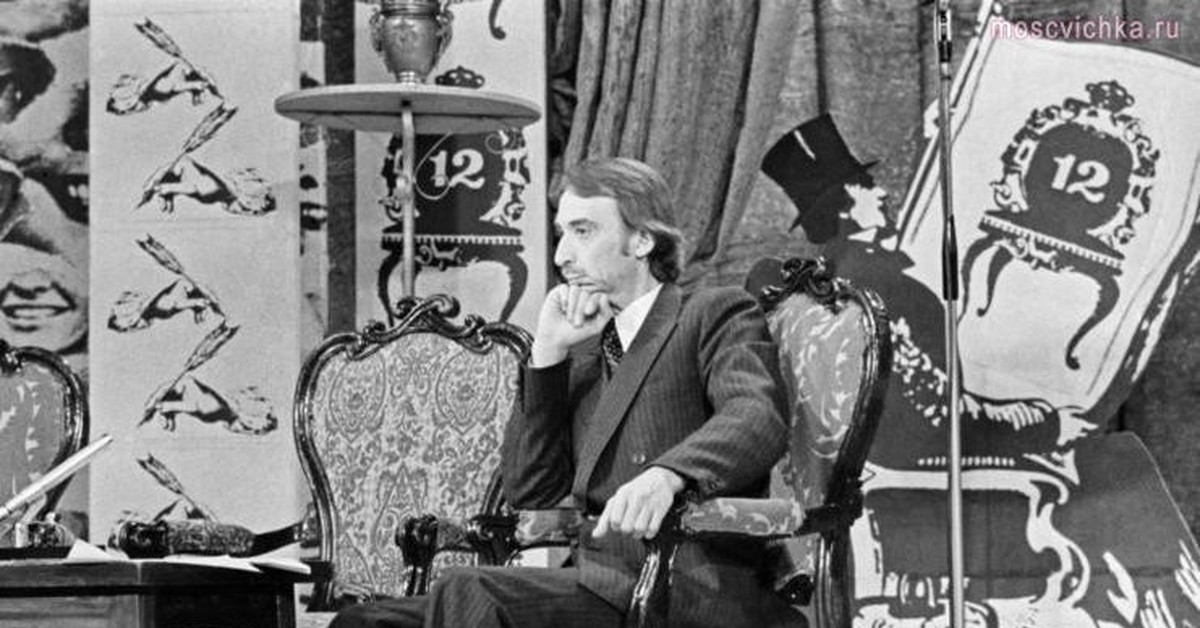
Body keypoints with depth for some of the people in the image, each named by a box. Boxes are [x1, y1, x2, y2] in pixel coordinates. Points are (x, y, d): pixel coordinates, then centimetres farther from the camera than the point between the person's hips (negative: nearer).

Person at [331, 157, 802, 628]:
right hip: (595, 585, 7)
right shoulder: (582, 353, 25)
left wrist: (667, 474, -36)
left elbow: (758, 418, -16)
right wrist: (547, 352, 8)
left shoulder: (716, 316, 5)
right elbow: (530, 496, 16)